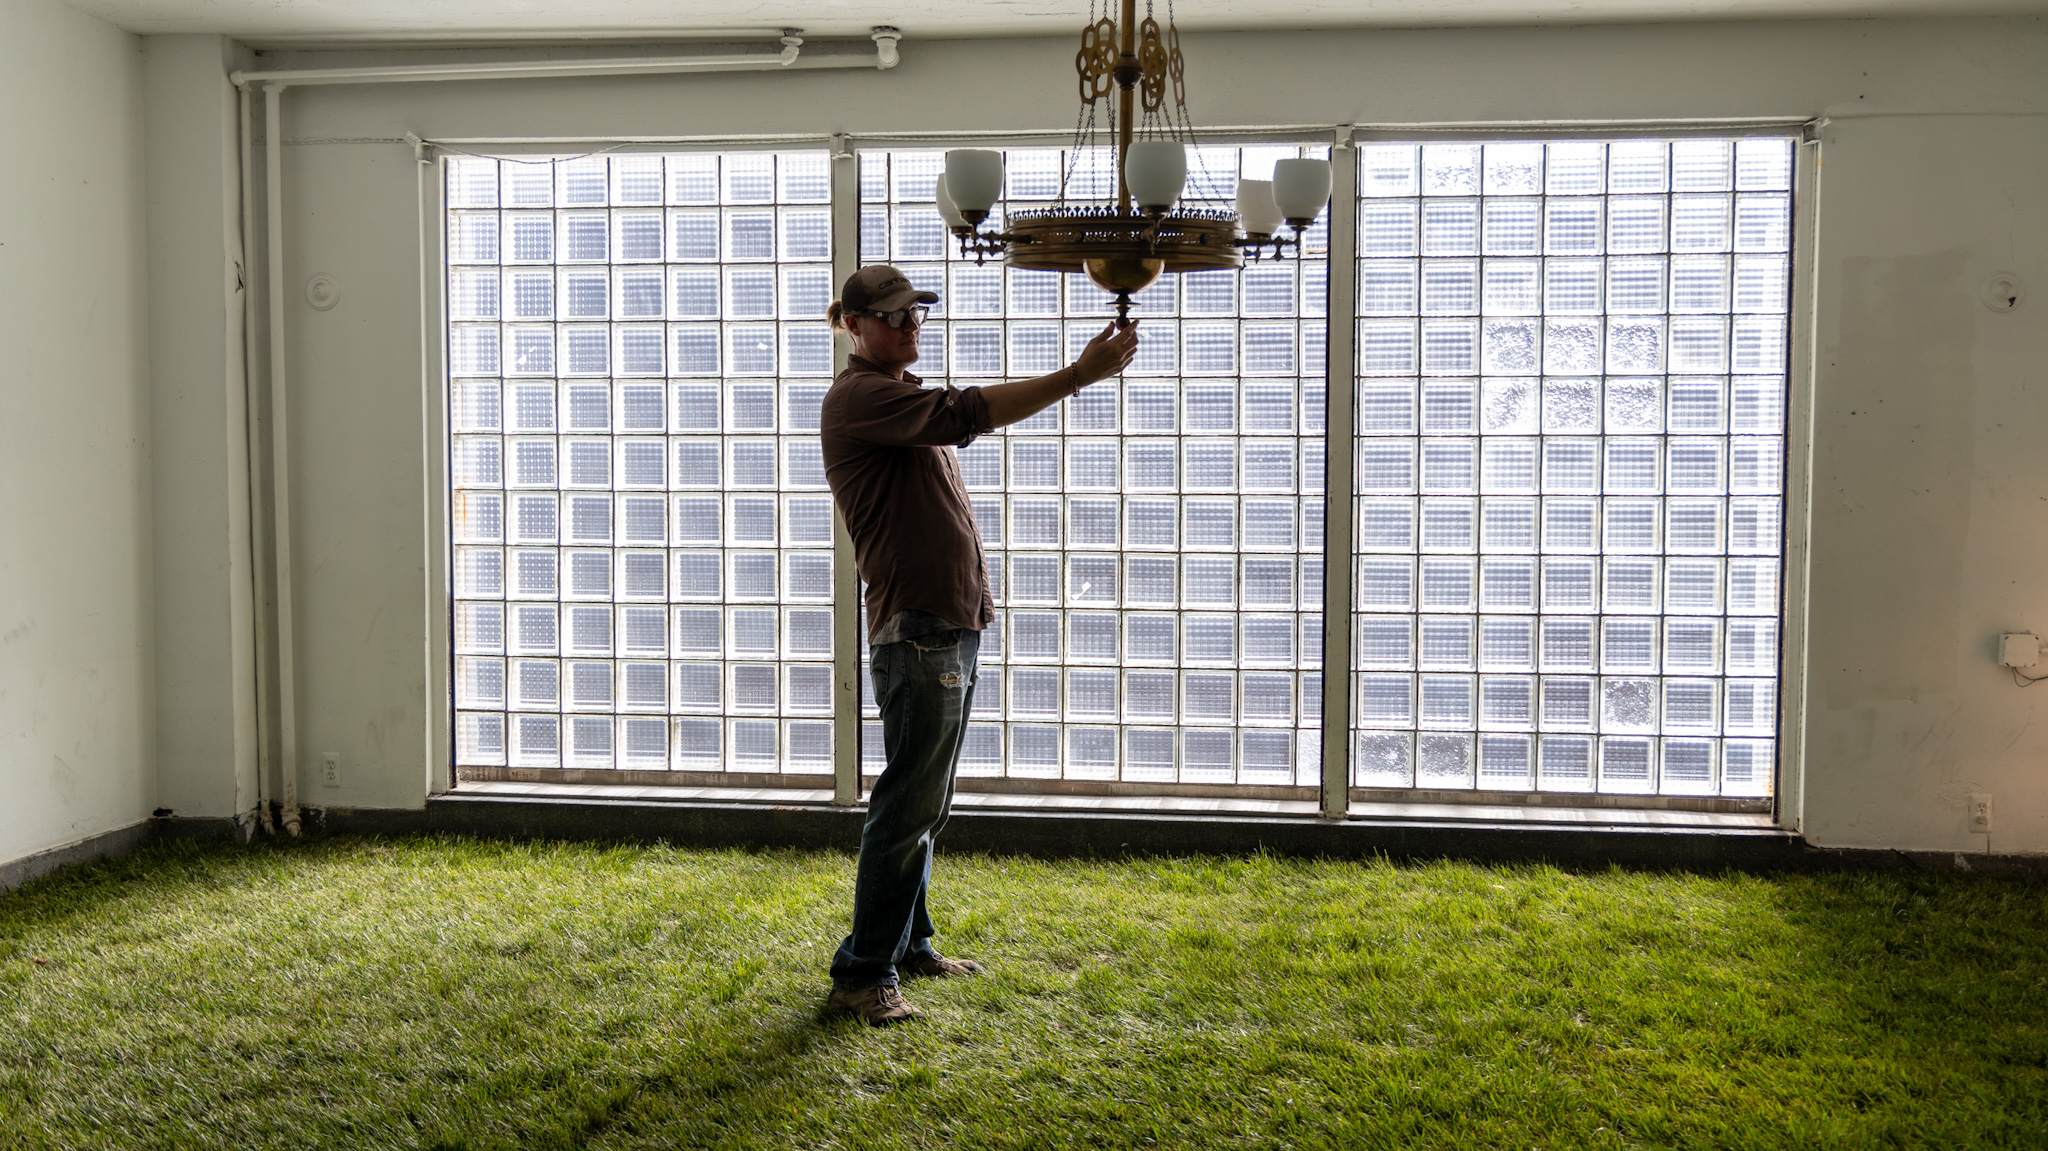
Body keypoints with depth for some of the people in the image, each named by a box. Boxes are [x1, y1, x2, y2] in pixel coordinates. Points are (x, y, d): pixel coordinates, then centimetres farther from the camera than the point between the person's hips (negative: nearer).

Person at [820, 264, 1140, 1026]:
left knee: (925, 804, 16)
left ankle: (908, 945, 27)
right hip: (917, 630, -10)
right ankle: (863, 971, 3)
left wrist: (1075, 375, 6)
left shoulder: (905, 398, 22)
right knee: (907, 806, -6)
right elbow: (966, 415, -23)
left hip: (953, 626, 10)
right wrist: (1077, 376, -25)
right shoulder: (859, 397, -11)